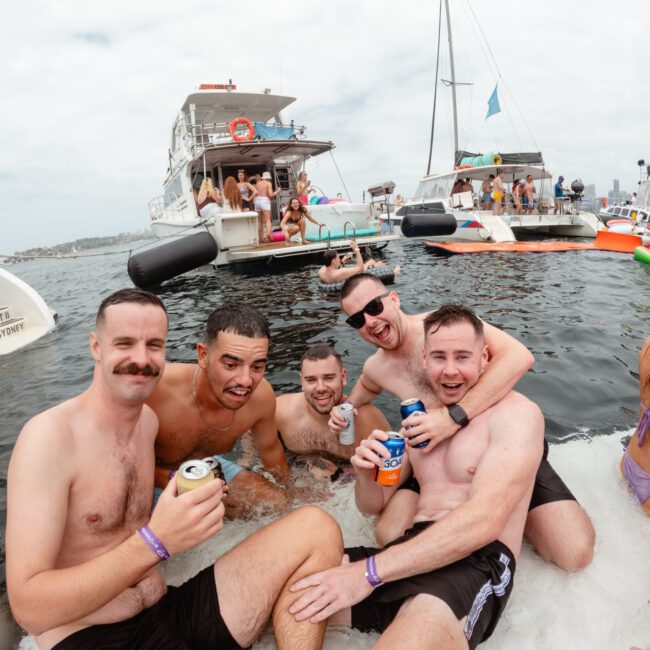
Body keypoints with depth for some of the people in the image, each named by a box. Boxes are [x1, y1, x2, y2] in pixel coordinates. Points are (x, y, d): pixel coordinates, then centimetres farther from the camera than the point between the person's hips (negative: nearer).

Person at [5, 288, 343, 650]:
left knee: (317, 529, -9)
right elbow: (29, 609, -18)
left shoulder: (149, 420, 5)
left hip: (169, 611, 8)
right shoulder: (49, 434, -15)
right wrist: (156, 542, -29)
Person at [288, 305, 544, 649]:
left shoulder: (517, 413, -5)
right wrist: (366, 474, -8)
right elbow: (374, 505, 18)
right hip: (412, 555, 6)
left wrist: (370, 571, -25)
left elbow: (485, 520, -20)